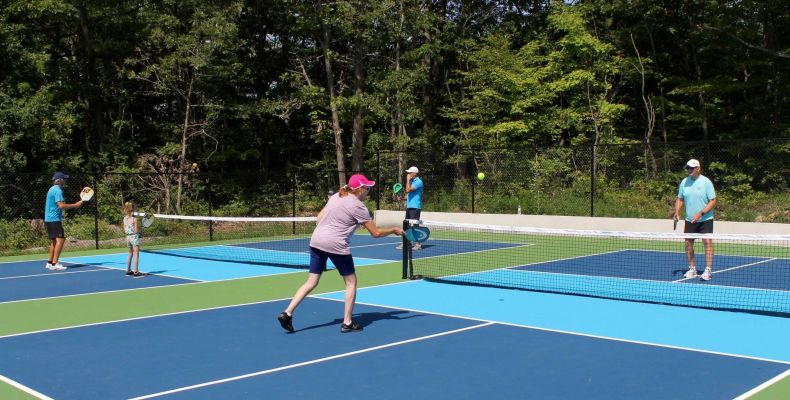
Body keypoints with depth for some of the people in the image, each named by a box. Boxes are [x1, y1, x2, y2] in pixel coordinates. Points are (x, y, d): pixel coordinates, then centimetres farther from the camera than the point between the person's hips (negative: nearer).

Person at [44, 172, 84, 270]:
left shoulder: (52, 189, 18)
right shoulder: (58, 190, -14)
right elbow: (61, 205, -23)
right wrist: (75, 205, -19)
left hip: (49, 219, 10)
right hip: (54, 219, -10)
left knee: (54, 240, 14)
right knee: (60, 239, -13)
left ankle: (50, 262, 17)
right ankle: (54, 263, -17)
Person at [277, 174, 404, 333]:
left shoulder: (336, 196, 13)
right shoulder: (358, 207, -6)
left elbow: (319, 217, 18)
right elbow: (376, 233, -4)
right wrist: (394, 230, 11)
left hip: (316, 240, 7)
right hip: (336, 245, -7)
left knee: (311, 282, 12)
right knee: (351, 282, 10)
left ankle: (287, 313, 4)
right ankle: (347, 323, 12)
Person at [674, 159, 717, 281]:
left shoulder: (706, 182, -9)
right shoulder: (684, 182, 5)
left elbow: (713, 201, -11)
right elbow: (680, 199, 14)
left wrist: (700, 213, -21)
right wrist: (677, 212, -3)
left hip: (705, 219, -5)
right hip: (690, 220, 5)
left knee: (708, 242, -11)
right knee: (688, 243, 4)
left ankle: (708, 270, -7)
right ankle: (692, 269, 17)